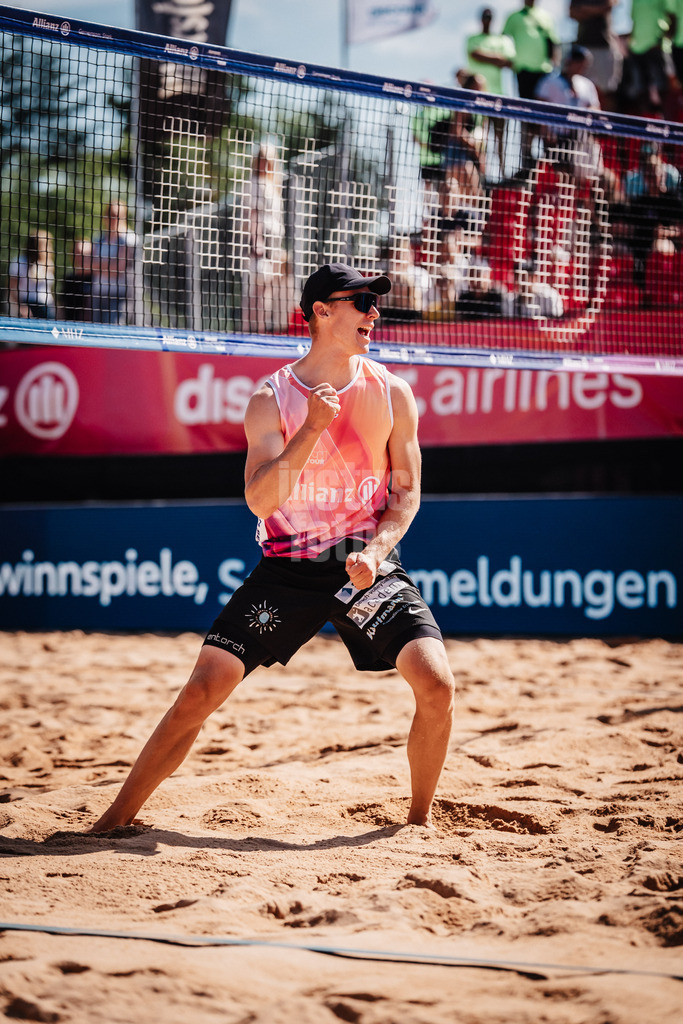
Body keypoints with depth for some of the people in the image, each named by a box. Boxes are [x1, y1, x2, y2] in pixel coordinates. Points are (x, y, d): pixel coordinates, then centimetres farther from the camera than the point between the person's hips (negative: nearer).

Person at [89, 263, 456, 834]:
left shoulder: (391, 394, 1)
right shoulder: (272, 399, -5)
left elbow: (407, 492, 5)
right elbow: (260, 499, -13)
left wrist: (375, 550, -13)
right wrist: (311, 429, -24)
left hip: (365, 562, 1)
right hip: (287, 567, -1)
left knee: (437, 684, -17)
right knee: (203, 690, -9)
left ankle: (420, 819, 6)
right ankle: (118, 818, 3)